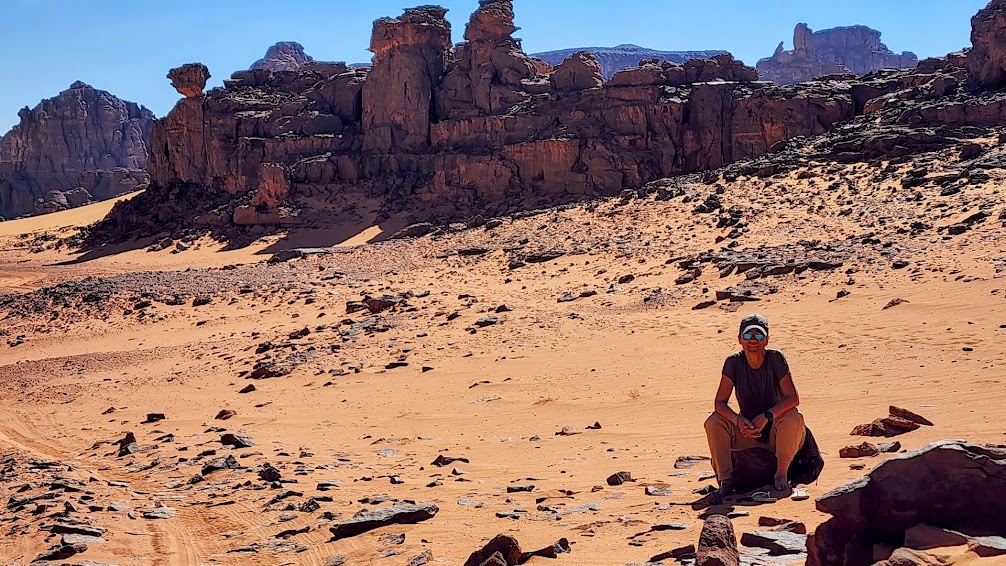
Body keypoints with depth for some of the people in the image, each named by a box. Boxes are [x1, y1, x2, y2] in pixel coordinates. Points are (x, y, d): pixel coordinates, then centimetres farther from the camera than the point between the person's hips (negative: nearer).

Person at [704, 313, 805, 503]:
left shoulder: (776, 359, -13)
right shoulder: (734, 362, -8)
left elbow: (793, 398, -21)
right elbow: (720, 403, -12)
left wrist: (766, 416, -34)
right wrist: (737, 419, -32)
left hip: (776, 430, -2)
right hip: (747, 431, 2)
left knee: (793, 417, -33)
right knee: (714, 422, -22)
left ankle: (781, 475, -15)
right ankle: (725, 481, -15)